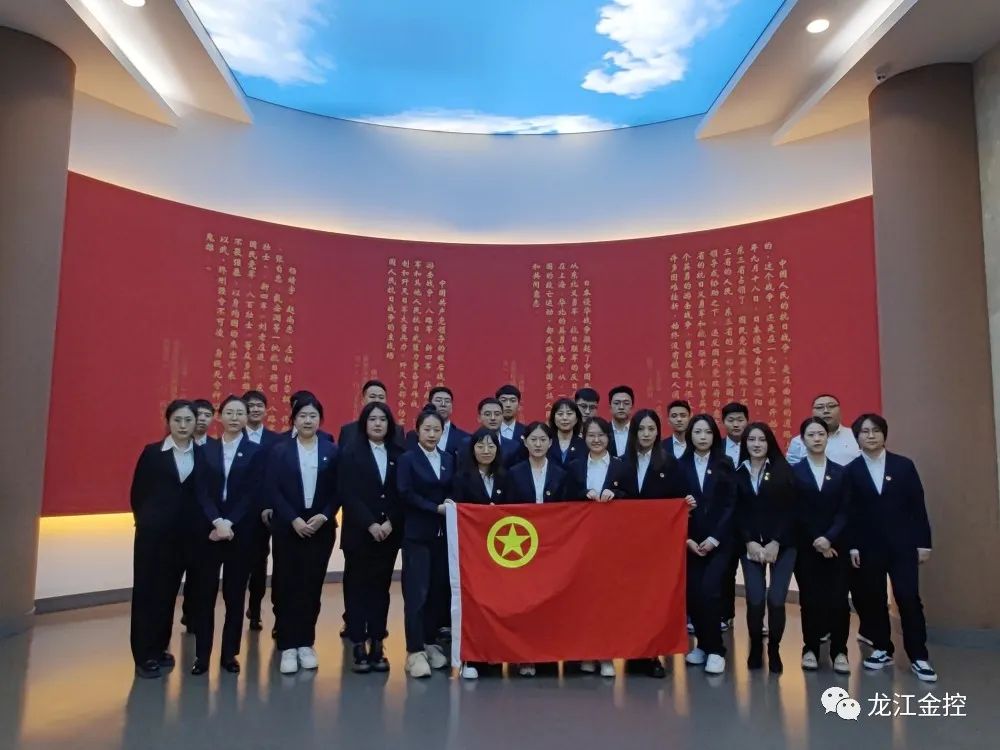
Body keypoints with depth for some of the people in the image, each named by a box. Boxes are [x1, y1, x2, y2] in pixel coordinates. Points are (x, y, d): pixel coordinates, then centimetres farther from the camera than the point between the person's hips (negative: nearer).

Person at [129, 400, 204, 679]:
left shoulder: (201, 455, 3)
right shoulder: (152, 452, -1)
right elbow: (137, 492, 3)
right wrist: (145, 521, 6)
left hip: (184, 534, 2)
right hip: (153, 532, -2)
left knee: (169, 591, 10)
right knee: (146, 590, 3)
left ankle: (159, 649, 23)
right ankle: (144, 655, 11)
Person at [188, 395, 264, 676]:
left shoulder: (255, 452, 3)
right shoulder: (206, 450, 7)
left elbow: (251, 494, -5)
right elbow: (202, 492, -1)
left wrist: (229, 524, -14)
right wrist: (216, 522, -15)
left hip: (241, 531, -1)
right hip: (206, 530, 1)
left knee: (235, 594, 6)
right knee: (204, 593, 3)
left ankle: (230, 653, 17)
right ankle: (202, 654, 14)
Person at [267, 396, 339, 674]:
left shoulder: (331, 451, 5)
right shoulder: (279, 451, 3)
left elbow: (338, 491, 3)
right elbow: (273, 491, -4)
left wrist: (323, 517, -11)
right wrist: (294, 520, -13)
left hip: (321, 528, 1)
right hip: (287, 528, -1)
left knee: (312, 586, 5)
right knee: (288, 586, 1)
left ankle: (306, 644, 16)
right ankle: (288, 647, 9)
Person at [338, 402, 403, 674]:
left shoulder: (398, 454, 7)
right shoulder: (350, 452, -1)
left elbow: (402, 494, 5)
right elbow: (347, 494, -8)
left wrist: (390, 523, -9)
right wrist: (370, 524, -15)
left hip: (389, 533, 3)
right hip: (359, 532, -2)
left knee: (381, 588, 7)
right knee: (357, 588, 2)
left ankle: (377, 647, 13)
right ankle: (359, 648, 8)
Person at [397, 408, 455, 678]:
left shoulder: (449, 459, 12)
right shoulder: (408, 459, -1)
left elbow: (454, 491, 12)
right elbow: (406, 494, -10)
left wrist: (452, 505, -9)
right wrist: (437, 508, -14)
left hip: (443, 534, 4)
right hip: (417, 534, -4)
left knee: (440, 590, 7)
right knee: (417, 592, -5)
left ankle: (430, 643, 21)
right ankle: (415, 651, 0)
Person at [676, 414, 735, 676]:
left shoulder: (725, 465, 3)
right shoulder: (680, 465, 4)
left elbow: (731, 505, -2)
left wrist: (715, 538, -10)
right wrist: (687, 539, -7)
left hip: (719, 540, -1)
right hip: (689, 541, 2)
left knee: (709, 591, -14)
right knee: (692, 594, -1)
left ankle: (715, 649, 1)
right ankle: (703, 644, 19)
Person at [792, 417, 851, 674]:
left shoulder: (841, 472, 8)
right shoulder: (794, 472, 2)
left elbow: (845, 511, 0)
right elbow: (794, 513, -2)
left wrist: (829, 538, -13)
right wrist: (815, 541, -8)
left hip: (836, 545, 1)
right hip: (805, 547, -1)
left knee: (838, 599, -1)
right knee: (810, 599, 3)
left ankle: (839, 651, 12)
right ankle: (811, 648, 16)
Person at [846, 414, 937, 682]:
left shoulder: (904, 465, 3)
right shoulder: (851, 470, 1)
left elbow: (918, 506, 2)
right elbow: (849, 511, -2)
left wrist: (923, 542, -1)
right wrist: (852, 545, -6)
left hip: (903, 544, 0)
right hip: (868, 546, 0)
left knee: (908, 598, -3)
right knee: (874, 599, 6)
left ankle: (918, 657, 6)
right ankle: (882, 650, 20)